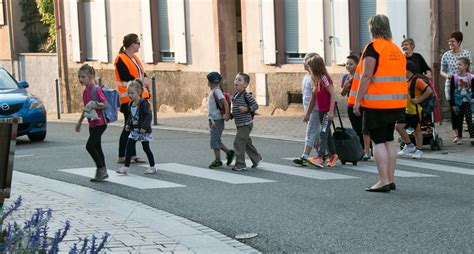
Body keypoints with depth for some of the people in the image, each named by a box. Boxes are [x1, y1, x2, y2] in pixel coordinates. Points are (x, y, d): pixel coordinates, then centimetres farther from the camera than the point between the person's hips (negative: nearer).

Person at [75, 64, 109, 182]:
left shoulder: (96, 89, -15)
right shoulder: (85, 91, 12)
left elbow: (105, 104, -19)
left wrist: (93, 105, -26)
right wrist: (79, 122, 27)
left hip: (100, 123, -9)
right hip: (92, 124, 9)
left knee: (90, 146, -13)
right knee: (96, 147, 11)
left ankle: (101, 169, -3)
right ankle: (103, 172, 17)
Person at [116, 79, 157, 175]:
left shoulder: (143, 103, -16)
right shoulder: (130, 104, 7)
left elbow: (148, 115, -20)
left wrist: (144, 127, -26)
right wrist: (128, 124, 6)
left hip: (143, 131, -7)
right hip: (134, 130, 7)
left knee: (146, 148, 3)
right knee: (128, 147, 0)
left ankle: (152, 167, 17)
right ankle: (126, 168, 2)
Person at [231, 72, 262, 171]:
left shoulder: (246, 95, -15)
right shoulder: (235, 96, 10)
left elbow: (255, 105, -14)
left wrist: (246, 109, -24)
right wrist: (231, 115, 10)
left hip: (246, 124, -9)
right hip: (239, 124, 9)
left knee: (238, 142, -10)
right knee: (247, 143, 18)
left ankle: (240, 164, -2)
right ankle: (257, 158, 34)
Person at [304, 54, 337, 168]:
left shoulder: (324, 78, -13)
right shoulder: (316, 79, 13)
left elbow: (332, 94, -17)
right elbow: (313, 98, 19)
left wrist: (331, 111, -23)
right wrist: (308, 113, 21)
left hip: (328, 111, -9)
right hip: (321, 111, 9)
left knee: (323, 133, -16)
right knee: (326, 134, 12)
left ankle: (320, 158, -24)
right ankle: (333, 155, 22)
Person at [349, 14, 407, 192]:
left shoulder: (373, 47, -9)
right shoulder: (396, 49, 15)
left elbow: (366, 76, -17)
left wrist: (357, 100, -15)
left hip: (377, 103, -8)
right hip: (395, 103, 8)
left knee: (378, 141, -5)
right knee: (389, 140, 14)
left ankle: (383, 181, -7)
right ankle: (390, 180, 16)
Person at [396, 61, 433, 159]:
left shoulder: (417, 81, -14)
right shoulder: (405, 81, 11)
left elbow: (429, 91, -20)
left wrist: (419, 100, -19)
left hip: (416, 111, -8)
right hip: (407, 111, 8)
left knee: (417, 130, 2)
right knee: (399, 126, -2)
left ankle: (418, 150, 14)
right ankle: (409, 145, 11)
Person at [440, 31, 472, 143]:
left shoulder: (466, 53, 1)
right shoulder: (446, 55, 2)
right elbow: (442, 71, 10)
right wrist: (446, 75, -12)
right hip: (450, 85, 1)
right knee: (453, 110, 2)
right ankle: (456, 134, 11)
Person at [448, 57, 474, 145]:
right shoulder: (454, 77, -3)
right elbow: (451, 92, -1)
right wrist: (453, 104, -4)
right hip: (458, 102, 1)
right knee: (459, 121, 8)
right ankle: (459, 137, 20)